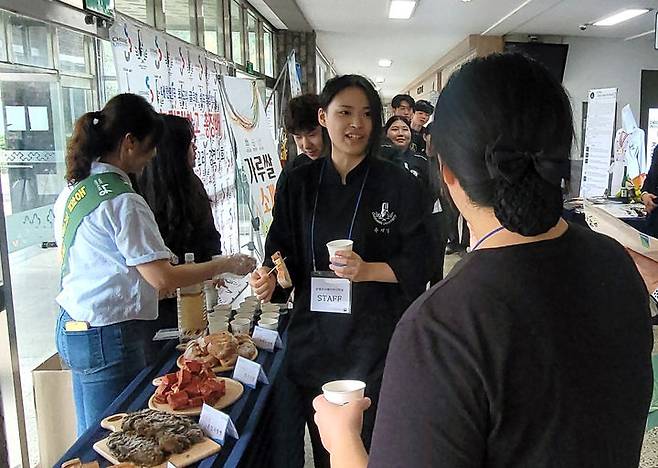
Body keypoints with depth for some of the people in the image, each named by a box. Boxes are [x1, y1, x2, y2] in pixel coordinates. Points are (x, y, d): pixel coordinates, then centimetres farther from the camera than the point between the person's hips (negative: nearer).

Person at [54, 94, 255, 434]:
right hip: (109, 337, -9)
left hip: (72, 328, 9)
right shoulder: (123, 201, -18)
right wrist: (225, 265, -8)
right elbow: (162, 278, -19)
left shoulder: (73, 191, 9)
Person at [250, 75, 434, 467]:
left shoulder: (399, 185, -6)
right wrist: (271, 279, -12)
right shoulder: (300, 184, 3)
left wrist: (367, 270, -20)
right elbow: (284, 254, 9)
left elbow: (418, 266, -5)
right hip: (315, 336, 3)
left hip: (376, 340, -2)